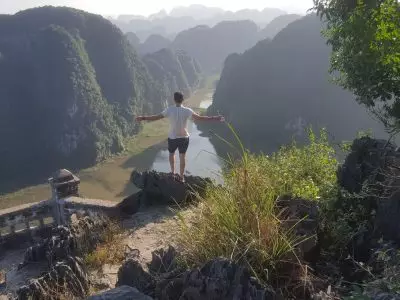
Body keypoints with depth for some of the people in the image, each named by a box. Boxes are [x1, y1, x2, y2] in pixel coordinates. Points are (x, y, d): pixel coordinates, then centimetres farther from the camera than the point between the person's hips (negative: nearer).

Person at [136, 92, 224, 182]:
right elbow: (199, 118, -17)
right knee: (182, 156, 15)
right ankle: (181, 176, 25)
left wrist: (143, 118, -1)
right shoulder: (187, 110, -16)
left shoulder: (169, 110, -16)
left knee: (171, 154, 26)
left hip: (172, 137, 0)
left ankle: (173, 172, 38)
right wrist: (214, 118, -11)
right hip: (184, 138, 0)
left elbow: (156, 117, -12)